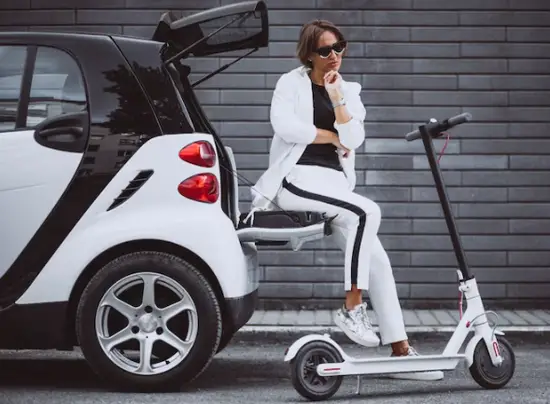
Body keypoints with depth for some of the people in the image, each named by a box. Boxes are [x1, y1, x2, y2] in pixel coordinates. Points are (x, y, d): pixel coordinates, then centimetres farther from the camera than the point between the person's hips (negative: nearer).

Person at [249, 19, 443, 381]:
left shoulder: (350, 91, 17)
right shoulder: (291, 83, 6)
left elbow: (354, 140, 0)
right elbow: (284, 125, -13)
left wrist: (337, 100, -10)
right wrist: (331, 136, -4)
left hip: (334, 182, 5)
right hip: (298, 177, -5)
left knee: (377, 259, -8)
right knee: (367, 212, -30)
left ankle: (401, 350, -7)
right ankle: (352, 308, -24)